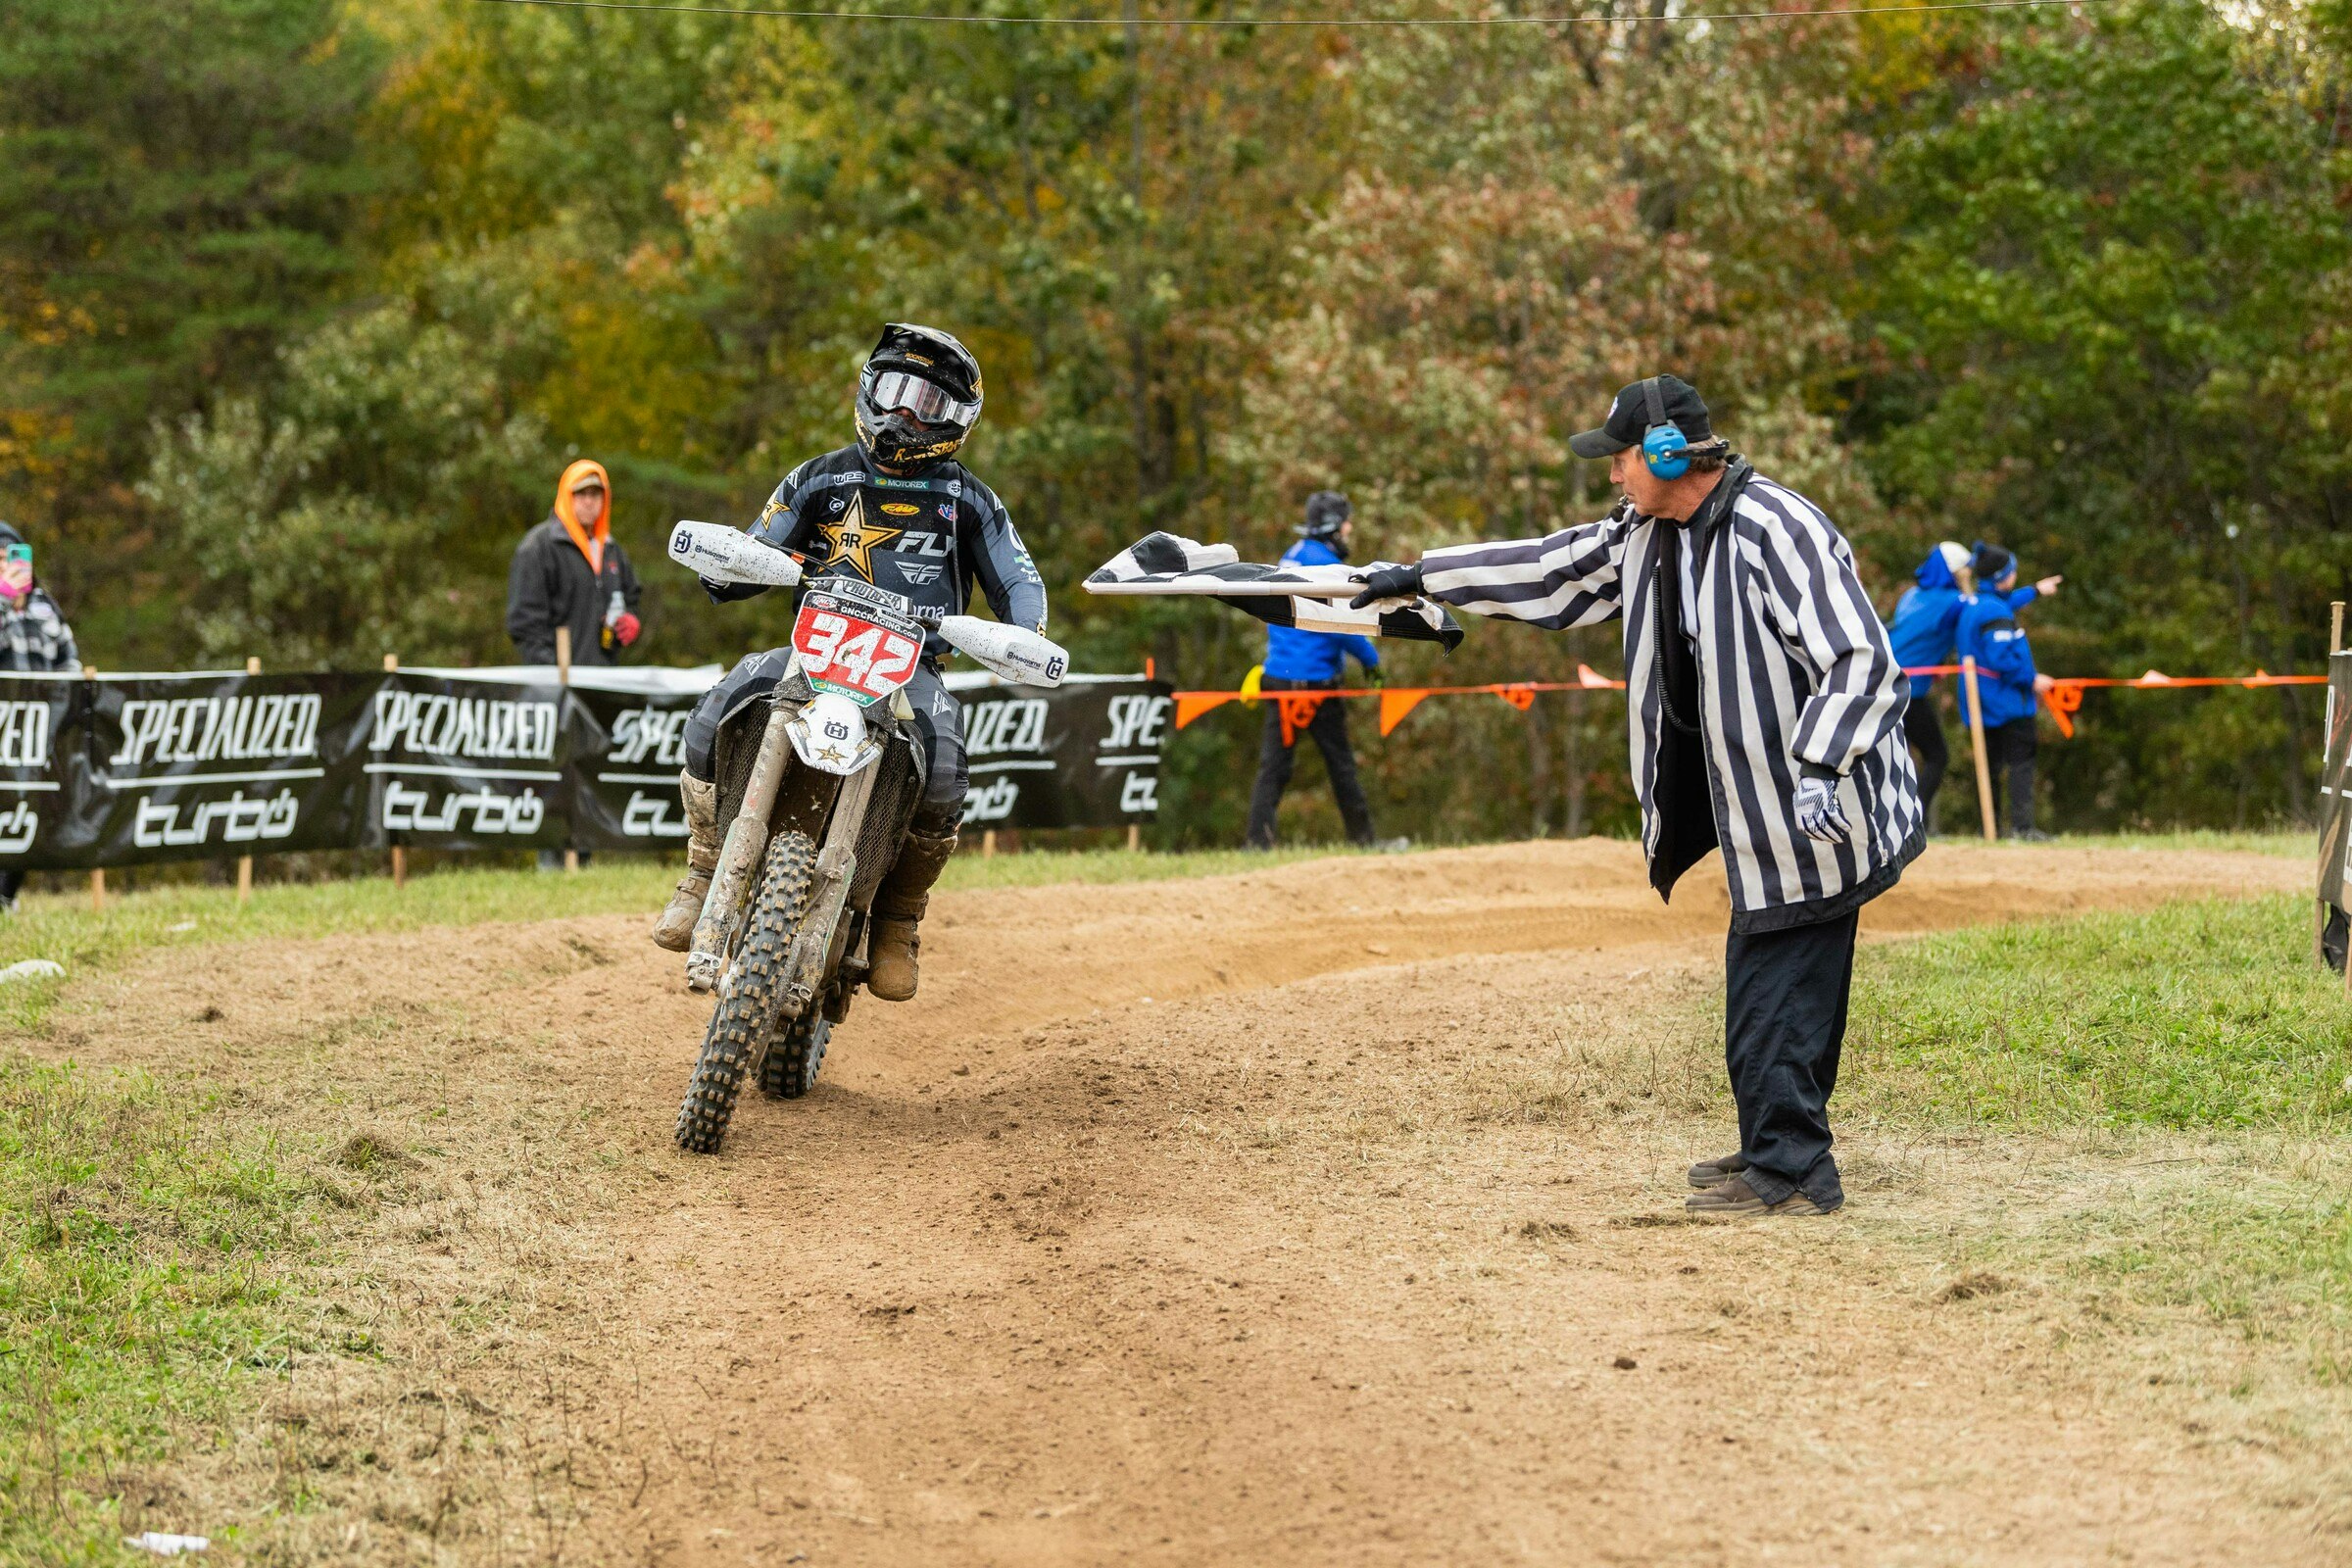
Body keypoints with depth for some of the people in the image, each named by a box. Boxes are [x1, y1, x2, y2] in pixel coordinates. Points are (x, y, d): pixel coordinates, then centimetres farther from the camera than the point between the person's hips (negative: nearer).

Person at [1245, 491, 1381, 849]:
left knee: (1273, 765, 1)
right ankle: (1361, 838, 12)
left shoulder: (1291, 557, 14)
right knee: (1341, 764, 5)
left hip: (1279, 676, 7)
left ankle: (1258, 840, -9)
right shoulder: (1325, 565, -12)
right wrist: (1371, 659, -2)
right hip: (1315, 681, -7)